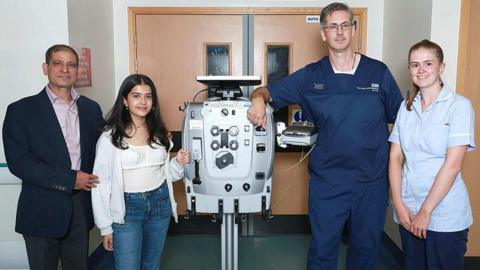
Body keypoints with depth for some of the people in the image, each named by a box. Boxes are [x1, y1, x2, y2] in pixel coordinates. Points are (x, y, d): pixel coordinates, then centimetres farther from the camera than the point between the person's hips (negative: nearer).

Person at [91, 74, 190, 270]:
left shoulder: (158, 132, 4)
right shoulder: (110, 137, -11)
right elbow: (101, 183, -8)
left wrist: (178, 163, -8)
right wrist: (105, 227, -7)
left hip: (160, 204, 5)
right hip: (127, 208, -4)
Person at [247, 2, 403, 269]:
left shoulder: (379, 72, -1)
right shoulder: (311, 76, 0)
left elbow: (400, 120, 5)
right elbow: (268, 91, 3)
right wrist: (258, 99, -21)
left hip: (373, 180, 1)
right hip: (327, 181, -1)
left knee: (366, 247, 18)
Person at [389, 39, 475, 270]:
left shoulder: (459, 106, -8)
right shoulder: (406, 107, 6)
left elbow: (452, 164, -13)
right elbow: (395, 158, 4)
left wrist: (425, 212, -13)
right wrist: (399, 205, -5)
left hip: (445, 216, -4)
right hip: (408, 212, 4)